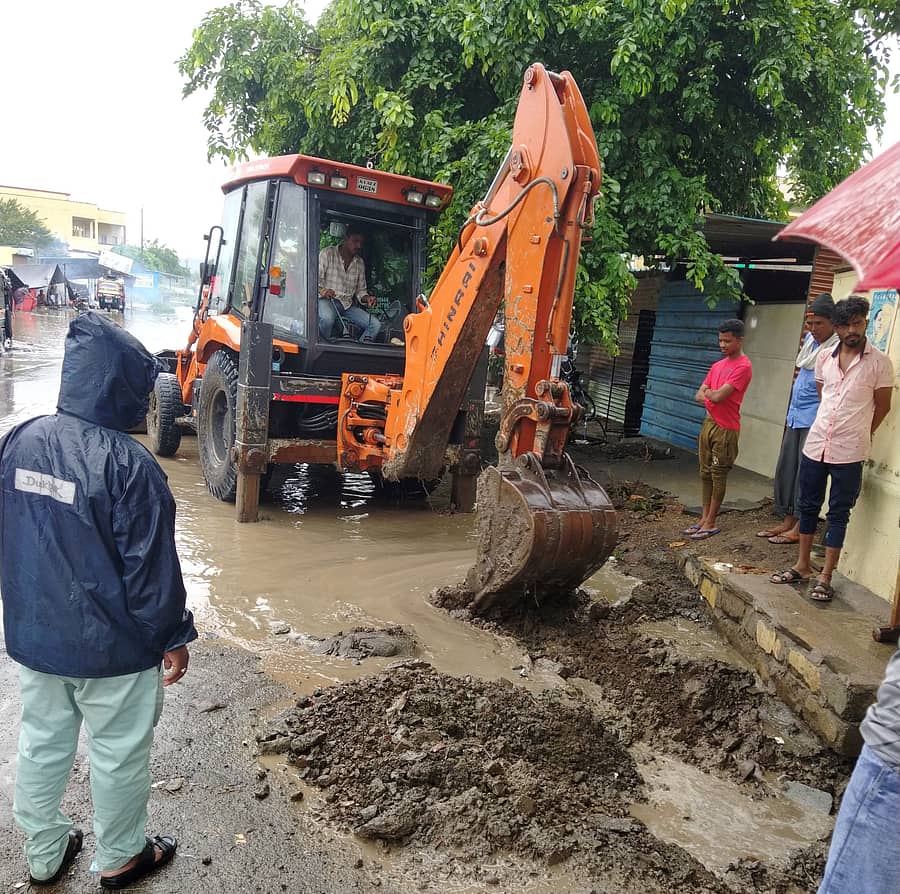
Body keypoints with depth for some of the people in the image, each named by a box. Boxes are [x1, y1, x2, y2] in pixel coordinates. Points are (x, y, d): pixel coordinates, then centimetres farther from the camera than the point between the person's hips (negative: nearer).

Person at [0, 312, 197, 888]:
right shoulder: (128, 464, -25)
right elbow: (152, 568, -21)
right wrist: (174, 638, -7)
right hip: (113, 646, -6)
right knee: (118, 754, 15)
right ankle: (120, 858, 36)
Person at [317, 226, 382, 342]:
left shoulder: (360, 263, 16)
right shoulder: (327, 253, -1)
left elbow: (360, 290, 20)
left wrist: (366, 298, -4)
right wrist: (321, 290, -30)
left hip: (348, 305, 5)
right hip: (326, 300, -5)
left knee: (376, 325, -14)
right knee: (327, 318, -41)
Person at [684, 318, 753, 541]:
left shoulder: (743, 366, -11)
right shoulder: (717, 365, 15)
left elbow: (719, 395, -19)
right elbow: (698, 395, 11)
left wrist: (709, 393, 3)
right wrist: (712, 396, -10)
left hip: (726, 428, -8)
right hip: (709, 423, 8)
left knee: (718, 475, -2)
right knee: (705, 472, 11)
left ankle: (711, 523, 4)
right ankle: (704, 518, 19)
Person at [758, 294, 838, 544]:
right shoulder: (809, 340, 12)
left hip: (814, 420, -8)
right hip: (795, 417, 9)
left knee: (806, 473, -4)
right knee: (785, 468, 11)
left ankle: (800, 528, 5)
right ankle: (787, 521, 21)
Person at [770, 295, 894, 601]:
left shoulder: (879, 363, -6)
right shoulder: (824, 358, 6)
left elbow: (882, 406, 3)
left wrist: (858, 435, 11)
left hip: (849, 453, -4)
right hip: (815, 445, 4)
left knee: (838, 514, 4)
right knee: (808, 506, 12)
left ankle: (825, 578, 11)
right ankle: (802, 566, 26)